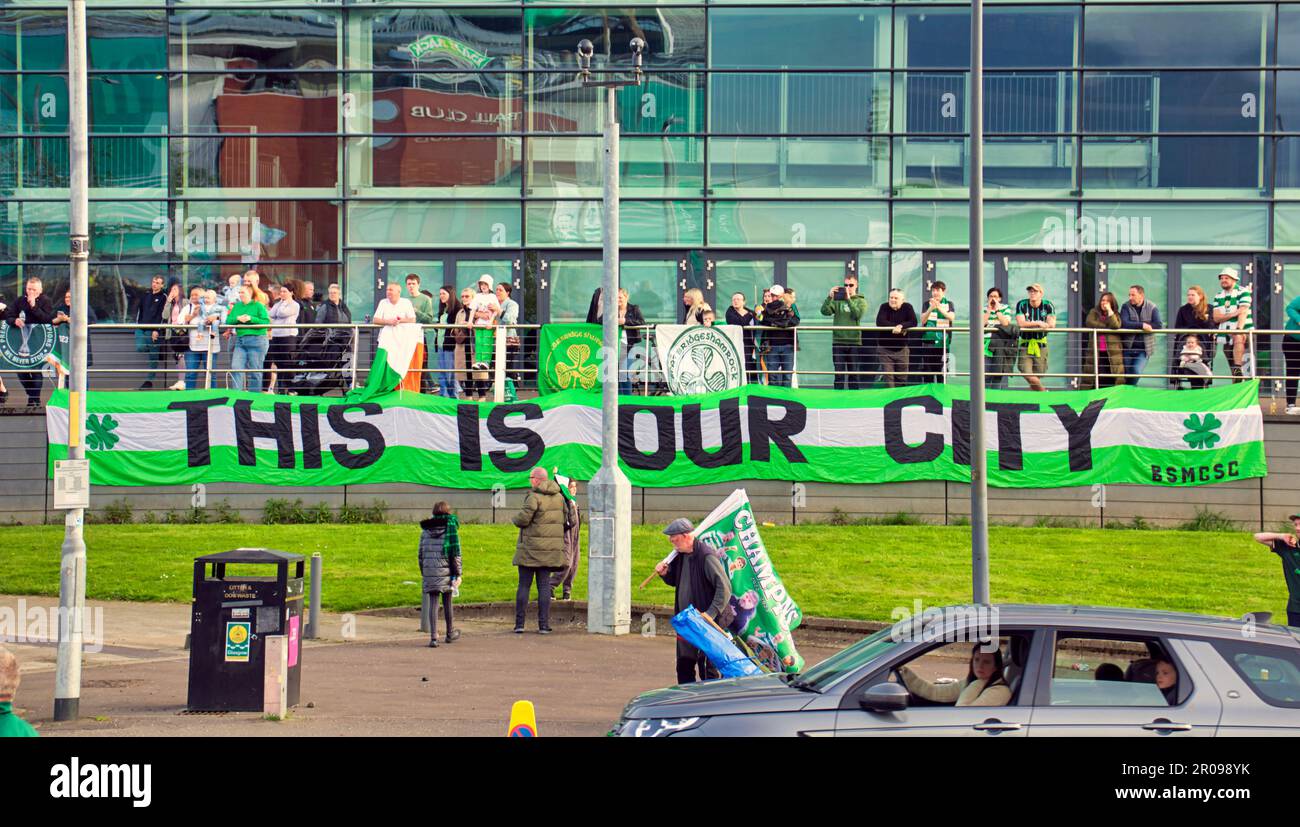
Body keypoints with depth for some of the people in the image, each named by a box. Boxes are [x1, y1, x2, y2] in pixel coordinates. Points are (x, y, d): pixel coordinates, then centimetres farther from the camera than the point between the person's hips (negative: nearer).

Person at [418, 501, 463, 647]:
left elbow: (421, 553, 12)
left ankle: (433, 637, -7)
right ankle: (450, 633, 29)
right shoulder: (450, 528, -4)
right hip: (445, 570, -2)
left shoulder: (425, 530, 8)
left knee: (433, 603, 2)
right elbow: (456, 553, -7)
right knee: (447, 602, 13)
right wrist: (458, 574, -4)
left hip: (429, 571, 2)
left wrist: (423, 573, 21)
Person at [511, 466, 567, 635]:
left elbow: (523, 518, -19)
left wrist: (515, 519, 3)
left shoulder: (534, 497, -15)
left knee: (524, 585, 3)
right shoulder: (558, 497, 5)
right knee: (544, 586, 7)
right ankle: (543, 624, 2)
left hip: (530, 548, -5)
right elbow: (564, 518, 12)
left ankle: (519, 623, 3)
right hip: (550, 549, 5)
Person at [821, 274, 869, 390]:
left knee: (854, 373, 5)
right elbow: (825, 311, -7)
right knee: (839, 372, 0)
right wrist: (829, 297, -20)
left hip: (854, 341, 0)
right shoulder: (837, 300, 8)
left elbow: (858, 314, -13)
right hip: (838, 341, 0)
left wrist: (848, 299, -19)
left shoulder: (861, 301, 7)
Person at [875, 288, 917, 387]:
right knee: (888, 377, -5)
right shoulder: (884, 307, -4)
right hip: (885, 348, -1)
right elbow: (880, 322, -18)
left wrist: (901, 326, -31)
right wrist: (895, 327, -23)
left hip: (902, 349, 1)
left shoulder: (907, 307, -2)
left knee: (902, 377, 6)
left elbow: (913, 323, -15)